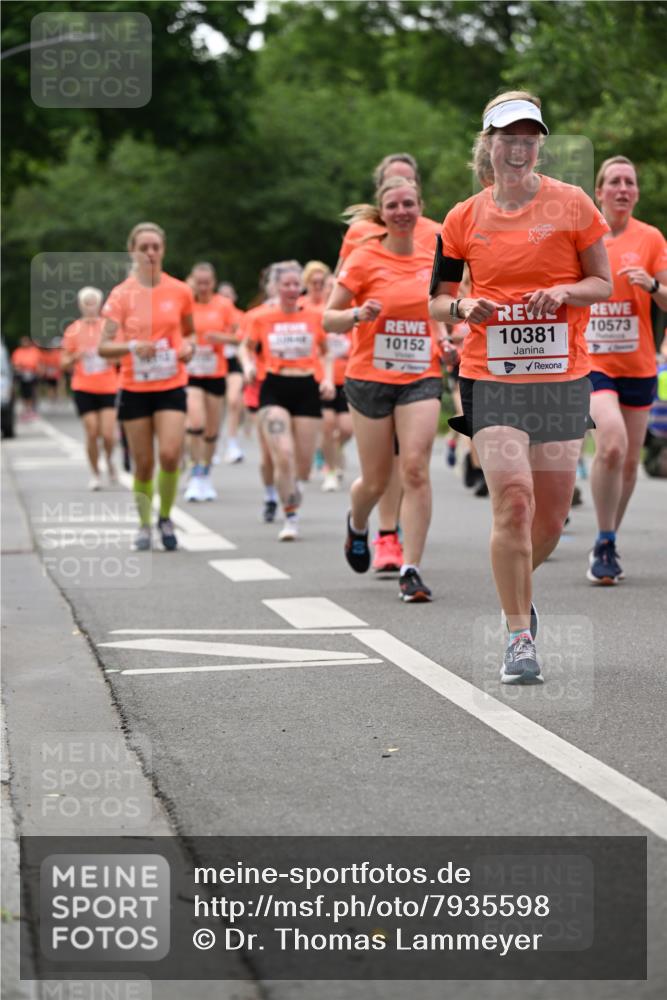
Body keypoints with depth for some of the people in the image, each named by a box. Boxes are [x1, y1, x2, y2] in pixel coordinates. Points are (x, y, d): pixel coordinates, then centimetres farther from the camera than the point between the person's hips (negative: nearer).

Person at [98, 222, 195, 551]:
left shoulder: (179, 291, 2)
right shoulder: (121, 294, -4)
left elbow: (189, 331, 18)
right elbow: (104, 347, -8)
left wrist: (189, 346, -4)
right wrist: (132, 346, -26)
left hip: (171, 387, 0)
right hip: (134, 389, 0)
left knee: (170, 455, -16)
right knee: (143, 463, 3)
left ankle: (165, 518, 6)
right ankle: (144, 525, 22)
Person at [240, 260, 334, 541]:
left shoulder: (315, 317, 3)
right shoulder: (261, 318, 1)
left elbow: (326, 351, 15)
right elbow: (247, 347, 14)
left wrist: (328, 378, 1)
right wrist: (248, 366, -7)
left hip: (307, 389, 2)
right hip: (274, 388, -2)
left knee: (303, 463, 3)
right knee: (283, 455, -17)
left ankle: (293, 490, 38)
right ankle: (290, 518, -5)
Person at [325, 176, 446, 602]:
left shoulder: (431, 260, 6)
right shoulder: (364, 259, -5)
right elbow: (328, 318, -4)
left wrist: (443, 340, 5)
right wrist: (359, 314, -23)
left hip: (421, 378, 2)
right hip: (371, 378, -2)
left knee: (416, 469, -14)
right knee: (377, 480, 6)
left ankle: (411, 570, -11)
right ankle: (357, 525, 42)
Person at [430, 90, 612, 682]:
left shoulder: (572, 204, 2)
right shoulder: (464, 218, 5)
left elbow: (603, 283, 6)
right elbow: (438, 300, 12)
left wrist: (563, 291, -14)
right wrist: (463, 307, -10)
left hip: (562, 376, 1)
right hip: (492, 377, -1)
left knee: (551, 515, 5)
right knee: (513, 500, -16)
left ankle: (517, 586, 37)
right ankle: (520, 637, -7)